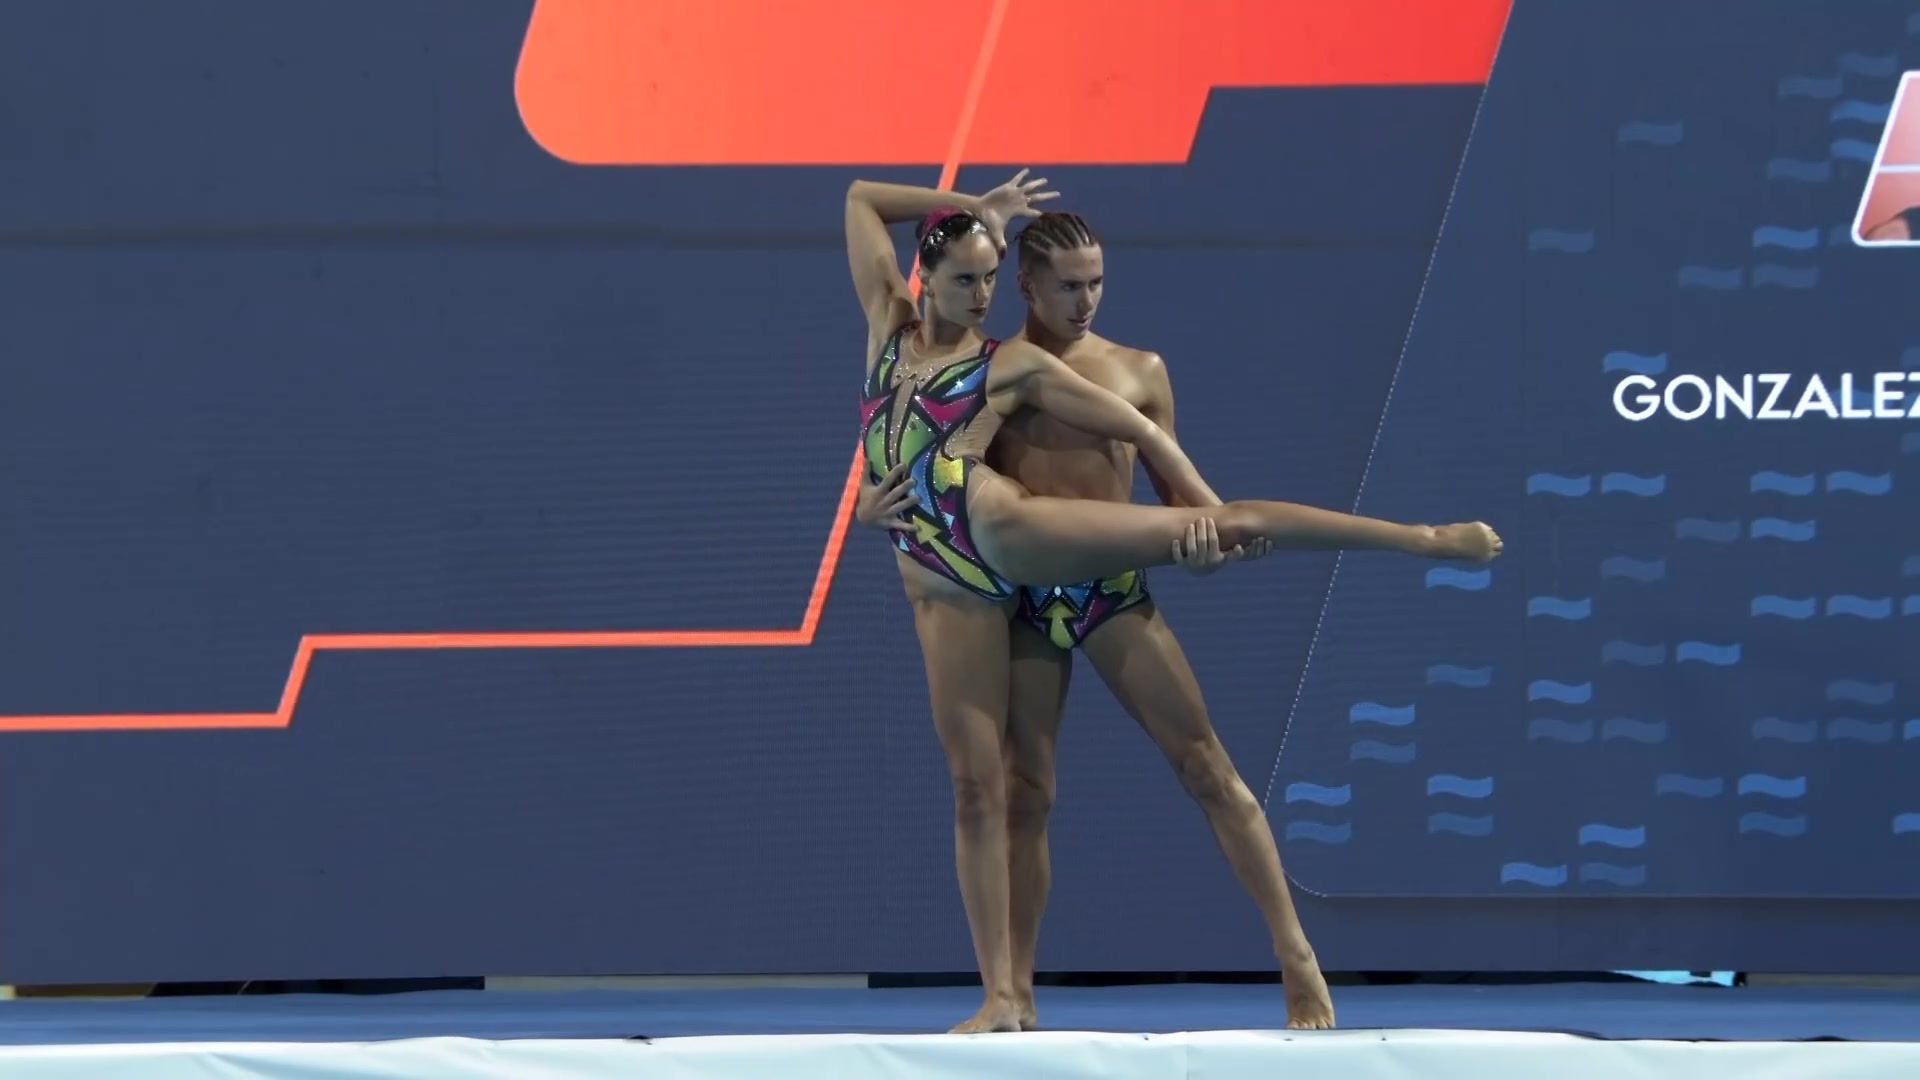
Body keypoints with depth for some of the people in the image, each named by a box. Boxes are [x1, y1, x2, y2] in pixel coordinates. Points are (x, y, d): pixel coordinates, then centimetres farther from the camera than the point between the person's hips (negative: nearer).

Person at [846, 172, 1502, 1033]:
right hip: (944, 589, 3)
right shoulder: (890, 325, 17)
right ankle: (1000, 996, 0)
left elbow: (1139, 428, 7)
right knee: (975, 785, 0)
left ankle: (1427, 538, -8)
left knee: (1230, 520, -13)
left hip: (1004, 531, -3)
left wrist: (1207, 518, 4)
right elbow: (861, 198, 22)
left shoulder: (1013, 365, 6)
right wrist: (974, 204, 20)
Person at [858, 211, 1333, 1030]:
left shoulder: (1139, 371, 7)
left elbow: (1174, 491, 8)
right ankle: (1017, 999, 11)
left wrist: (1202, 544, -16)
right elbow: (917, 475, 7)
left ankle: (1297, 961, -2)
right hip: (1024, 599, 0)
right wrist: (874, 510, -17)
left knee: (1207, 767, -5)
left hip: (1117, 592, 0)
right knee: (1022, 795, 4)